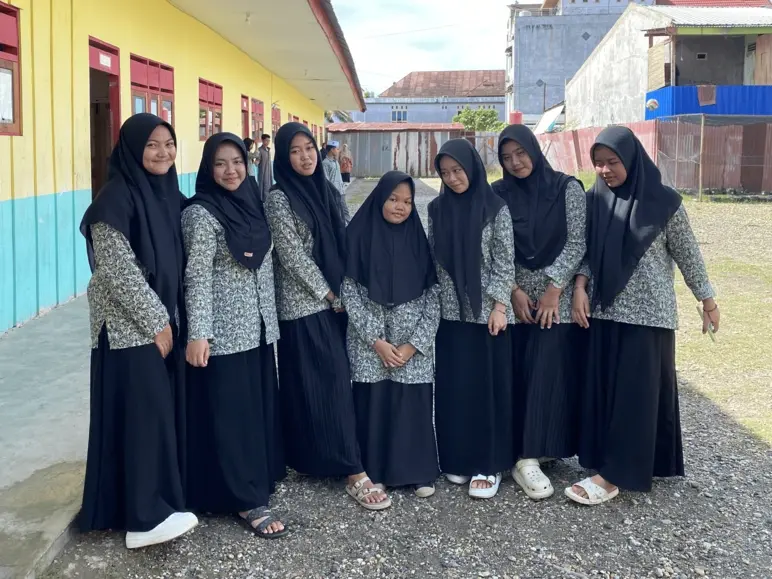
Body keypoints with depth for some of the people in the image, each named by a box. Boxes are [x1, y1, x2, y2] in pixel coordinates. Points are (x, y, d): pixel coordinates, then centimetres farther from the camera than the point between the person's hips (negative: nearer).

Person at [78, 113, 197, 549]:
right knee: (144, 412, -4)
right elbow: (118, 270, -18)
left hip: (164, 320, 7)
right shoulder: (116, 197, -15)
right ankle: (146, 516, 6)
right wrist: (156, 323, -15)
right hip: (130, 327, -7)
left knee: (164, 409, 11)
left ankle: (160, 499, 24)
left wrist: (173, 319, 9)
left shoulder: (169, 194, 9)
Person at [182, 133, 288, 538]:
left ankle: (260, 478, 30)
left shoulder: (252, 205, 9)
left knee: (259, 405, 15)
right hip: (224, 331, -7)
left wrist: (270, 320, 18)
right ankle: (246, 499, 7)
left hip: (258, 326, 7)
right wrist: (197, 333, -21)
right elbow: (197, 277, -16)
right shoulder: (202, 213, -12)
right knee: (230, 413, 0)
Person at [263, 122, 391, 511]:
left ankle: (311, 456, 24)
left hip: (334, 300, 7)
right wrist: (330, 295, -11)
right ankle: (354, 472, -8)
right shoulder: (279, 199, -9)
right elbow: (292, 256, -13)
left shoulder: (325, 190, 11)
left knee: (333, 381, 10)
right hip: (305, 304, -7)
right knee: (330, 383, -9)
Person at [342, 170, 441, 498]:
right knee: (373, 405, 1)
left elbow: (434, 293, 0)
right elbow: (349, 291, -3)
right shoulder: (359, 235, -1)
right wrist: (376, 340, -9)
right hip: (370, 342, -1)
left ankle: (419, 472, 16)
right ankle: (375, 472, 16)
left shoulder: (419, 238, 3)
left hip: (414, 342, 1)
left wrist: (414, 343, -8)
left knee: (414, 405, 1)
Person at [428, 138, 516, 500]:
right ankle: (458, 458, 20)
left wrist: (500, 306, -11)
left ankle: (488, 464, 11)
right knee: (453, 385, 7)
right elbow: (431, 259, 9)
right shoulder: (437, 209, 5)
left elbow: (505, 261, -6)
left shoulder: (496, 208, -5)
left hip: (486, 311, -3)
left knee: (488, 385, 1)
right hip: (450, 311, 3)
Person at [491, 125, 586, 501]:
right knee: (519, 375, 1)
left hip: (557, 297, -2)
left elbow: (577, 242, -5)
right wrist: (513, 290, -8)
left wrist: (554, 288, -12)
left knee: (549, 373, -8)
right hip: (516, 297, 2)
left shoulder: (567, 188, -2)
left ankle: (528, 457, -7)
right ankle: (527, 453, 9)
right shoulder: (498, 194, 4)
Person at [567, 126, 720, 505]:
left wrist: (708, 303, 6)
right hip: (605, 310, 5)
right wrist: (580, 288, -9)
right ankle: (639, 462, 22)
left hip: (647, 313, -5)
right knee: (602, 389, 7)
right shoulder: (595, 200, 2)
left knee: (635, 391, -2)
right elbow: (587, 251, 7)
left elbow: (688, 256, -1)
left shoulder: (663, 202, -9)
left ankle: (613, 475, 3)